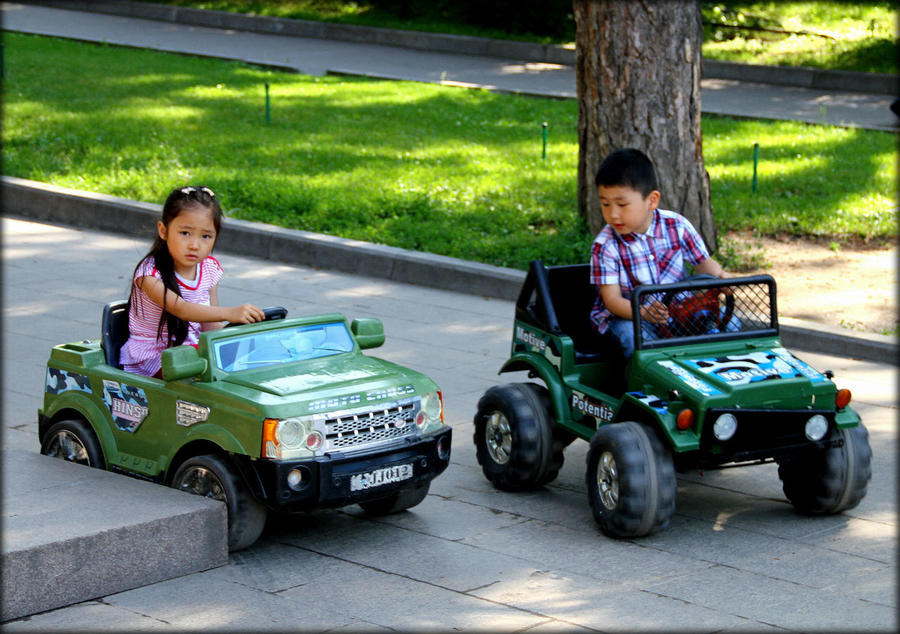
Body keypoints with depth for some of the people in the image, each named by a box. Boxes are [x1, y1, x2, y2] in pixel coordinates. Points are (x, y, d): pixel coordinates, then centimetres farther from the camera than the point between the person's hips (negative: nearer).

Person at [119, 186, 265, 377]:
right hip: (150, 359, -6)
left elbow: (210, 325, 5)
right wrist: (230, 313, -49)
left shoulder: (209, 269, 2)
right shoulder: (150, 273, -18)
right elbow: (180, 309, -35)